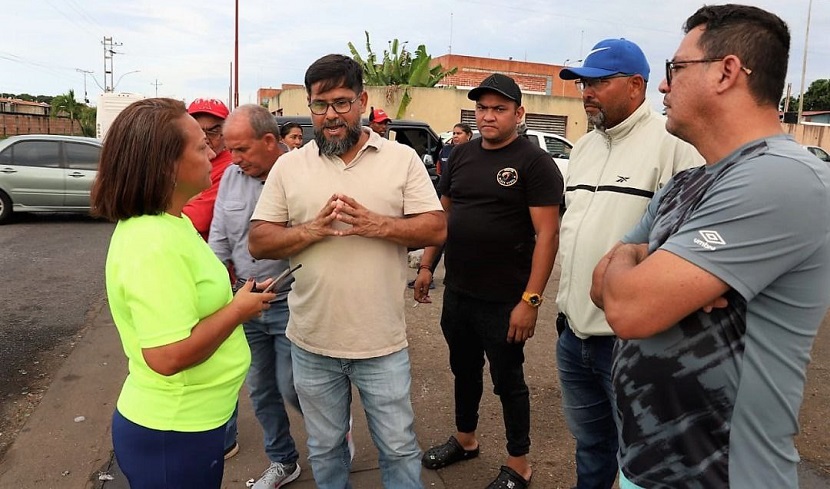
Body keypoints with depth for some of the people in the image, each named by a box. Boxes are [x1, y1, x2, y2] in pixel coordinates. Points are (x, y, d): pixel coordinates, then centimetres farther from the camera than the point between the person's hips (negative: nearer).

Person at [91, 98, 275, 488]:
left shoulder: (169, 222, 3)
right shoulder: (154, 243, -28)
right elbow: (168, 356, -31)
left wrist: (233, 300, 4)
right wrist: (239, 309, -20)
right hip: (172, 434, -9)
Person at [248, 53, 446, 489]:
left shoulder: (402, 158, -1)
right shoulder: (288, 166, 2)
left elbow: (436, 228, -5)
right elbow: (258, 242, -1)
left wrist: (378, 225, -21)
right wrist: (311, 230, -18)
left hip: (383, 342, -1)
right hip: (312, 343, 2)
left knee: (399, 448, 15)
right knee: (324, 449, 22)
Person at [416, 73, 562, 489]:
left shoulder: (534, 162, -11)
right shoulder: (461, 155, 7)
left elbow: (547, 233, -16)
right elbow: (442, 214, 15)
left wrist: (530, 300, -21)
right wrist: (426, 266, 10)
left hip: (503, 301, -6)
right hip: (456, 292, 6)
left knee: (507, 380, 9)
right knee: (464, 370, 21)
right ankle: (464, 440, 44)